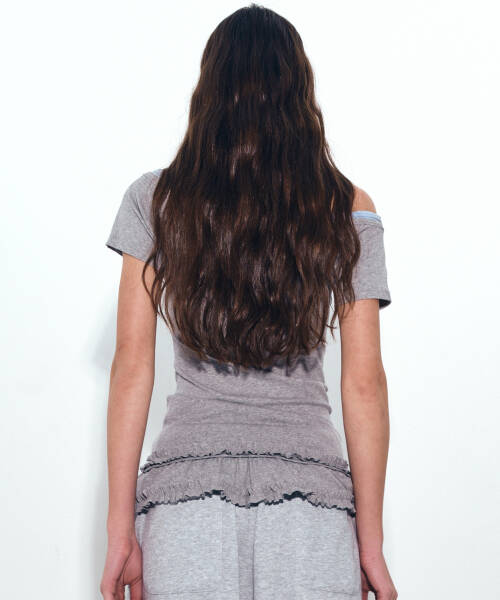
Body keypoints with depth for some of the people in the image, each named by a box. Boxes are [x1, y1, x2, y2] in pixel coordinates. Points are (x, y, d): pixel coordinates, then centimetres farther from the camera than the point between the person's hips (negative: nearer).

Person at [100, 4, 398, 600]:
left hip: (186, 489, 0)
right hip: (312, 497, 0)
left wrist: (120, 529, 3)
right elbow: (364, 382, 0)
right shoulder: (349, 212, 1)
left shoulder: (155, 201, 2)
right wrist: (371, 542, 5)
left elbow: (131, 367, -1)